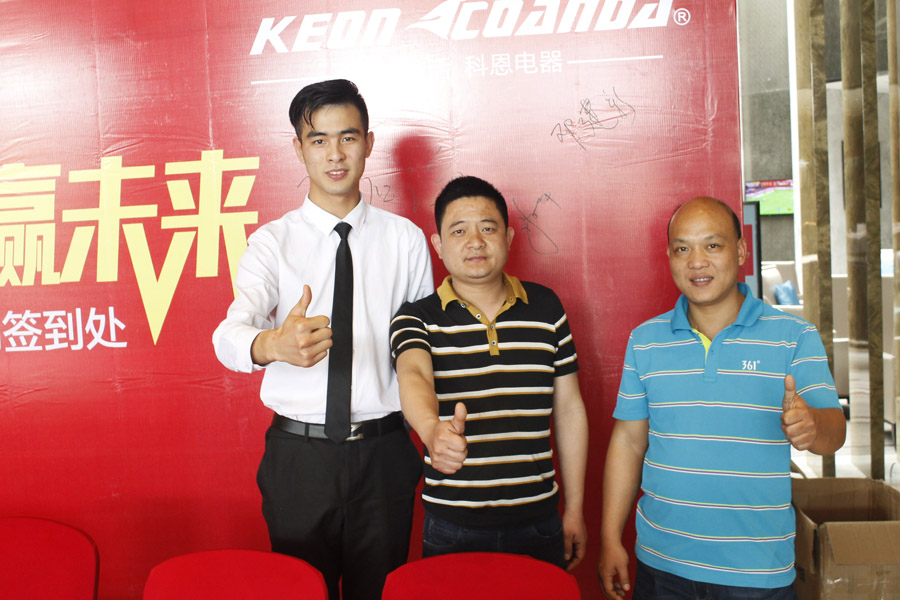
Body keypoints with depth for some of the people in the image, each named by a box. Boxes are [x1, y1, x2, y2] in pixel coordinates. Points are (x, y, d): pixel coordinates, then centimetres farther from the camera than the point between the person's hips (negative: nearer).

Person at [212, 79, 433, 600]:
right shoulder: (273, 242, -2)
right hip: (298, 453, 0)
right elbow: (231, 333, -19)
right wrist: (274, 344, -42)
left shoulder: (406, 239, 2)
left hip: (384, 452, 1)